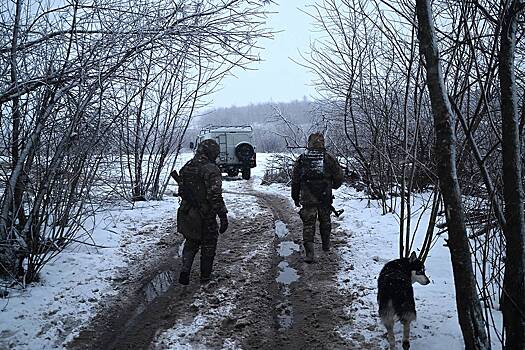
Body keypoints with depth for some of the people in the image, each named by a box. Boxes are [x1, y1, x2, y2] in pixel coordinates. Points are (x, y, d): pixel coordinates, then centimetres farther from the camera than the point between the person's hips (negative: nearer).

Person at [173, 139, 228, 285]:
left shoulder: (186, 168, 4)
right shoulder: (211, 170, -18)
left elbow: (181, 191, 12)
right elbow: (215, 196, -24)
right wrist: (223, 216, -21)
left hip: (187, 215, 6)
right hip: (205, 218, -5)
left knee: (191, 243, 23)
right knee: (208, 245, 14)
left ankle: (185, 269, 4)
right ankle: (205, 276, 25)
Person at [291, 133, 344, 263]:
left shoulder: (301, 159, 1)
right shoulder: (329, 158, -2)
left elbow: (295, 180, 4)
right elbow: (339, 177, -1)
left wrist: (295, 197, 14)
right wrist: (333, 186, 22)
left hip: (307, 198, 0)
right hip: (325, 198, 1)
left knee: (308, 224, 2)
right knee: (325, 221, 20)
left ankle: (309, 253, -7)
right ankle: (326, 246, 36)